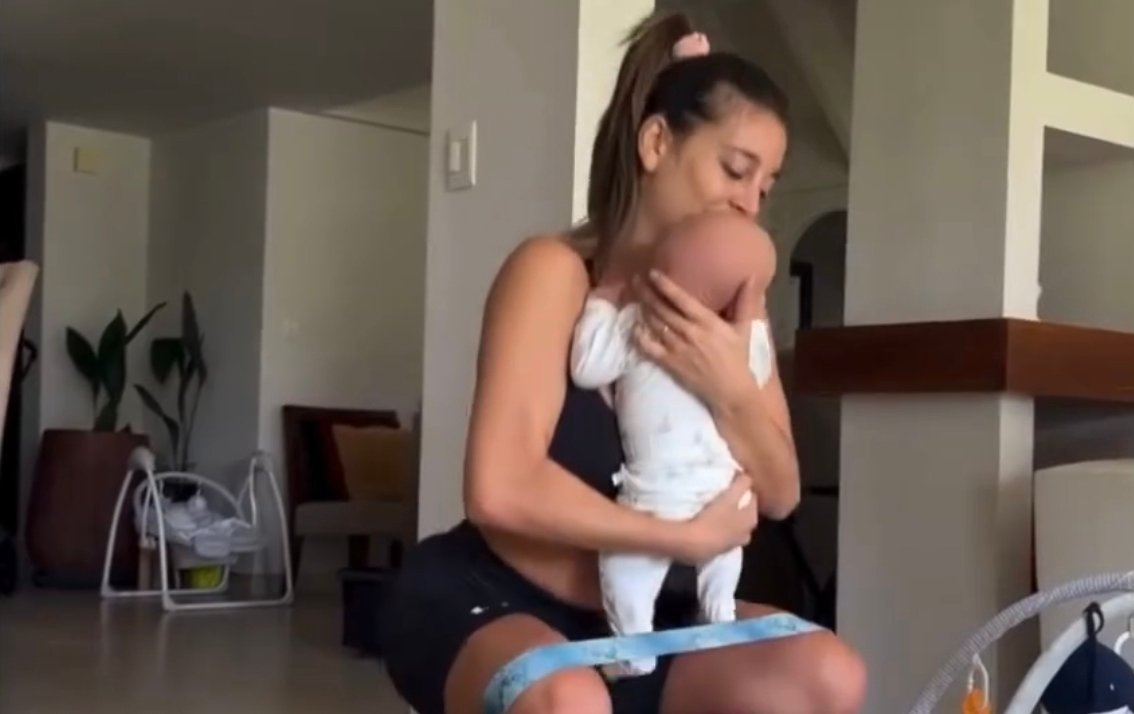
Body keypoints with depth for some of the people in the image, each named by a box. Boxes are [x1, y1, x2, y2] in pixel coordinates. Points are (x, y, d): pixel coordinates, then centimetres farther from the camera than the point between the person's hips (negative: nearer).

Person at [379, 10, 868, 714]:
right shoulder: (555, 271, -18)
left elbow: (779, 494, -2)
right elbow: (500, 489, -29)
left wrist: (729, 389, -22)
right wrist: (686, 537, -21)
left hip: (630, 616, 7)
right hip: (485, 604, -6)